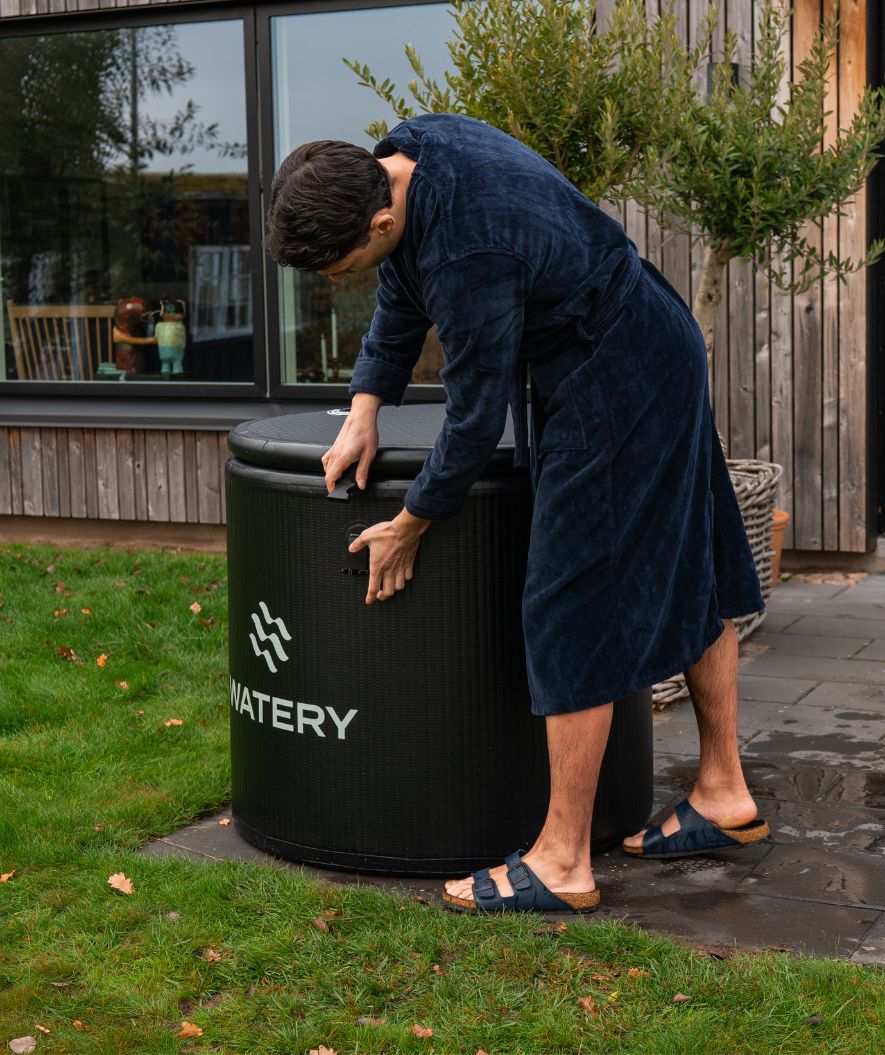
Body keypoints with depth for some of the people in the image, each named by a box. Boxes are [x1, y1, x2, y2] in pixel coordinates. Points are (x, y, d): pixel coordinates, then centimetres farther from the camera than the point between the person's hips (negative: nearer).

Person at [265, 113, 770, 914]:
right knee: (687, 575, 17)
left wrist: (409, 528, -8)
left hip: (612, 392, -10)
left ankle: (563, 863, 4)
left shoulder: (469, 256, -33)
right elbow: (402, 299, 11)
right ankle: (724, 794, 31)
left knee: (576, 614, -5)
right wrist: (365, 412, 7)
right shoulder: (411, 151, -4)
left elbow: (476, 417, -21)